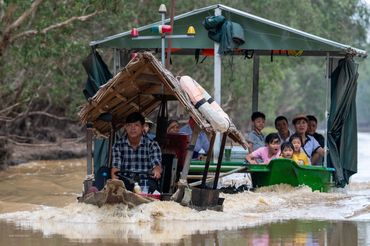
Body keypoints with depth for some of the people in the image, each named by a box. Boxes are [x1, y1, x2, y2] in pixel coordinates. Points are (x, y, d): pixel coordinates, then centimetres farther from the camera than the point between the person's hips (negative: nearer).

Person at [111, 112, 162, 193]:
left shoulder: (152, 145, 3)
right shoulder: (118, 145, 5)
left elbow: (157, 164, -9)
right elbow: (115, 167, -3)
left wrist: (156, 171, -36)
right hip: (125, 184, 0)